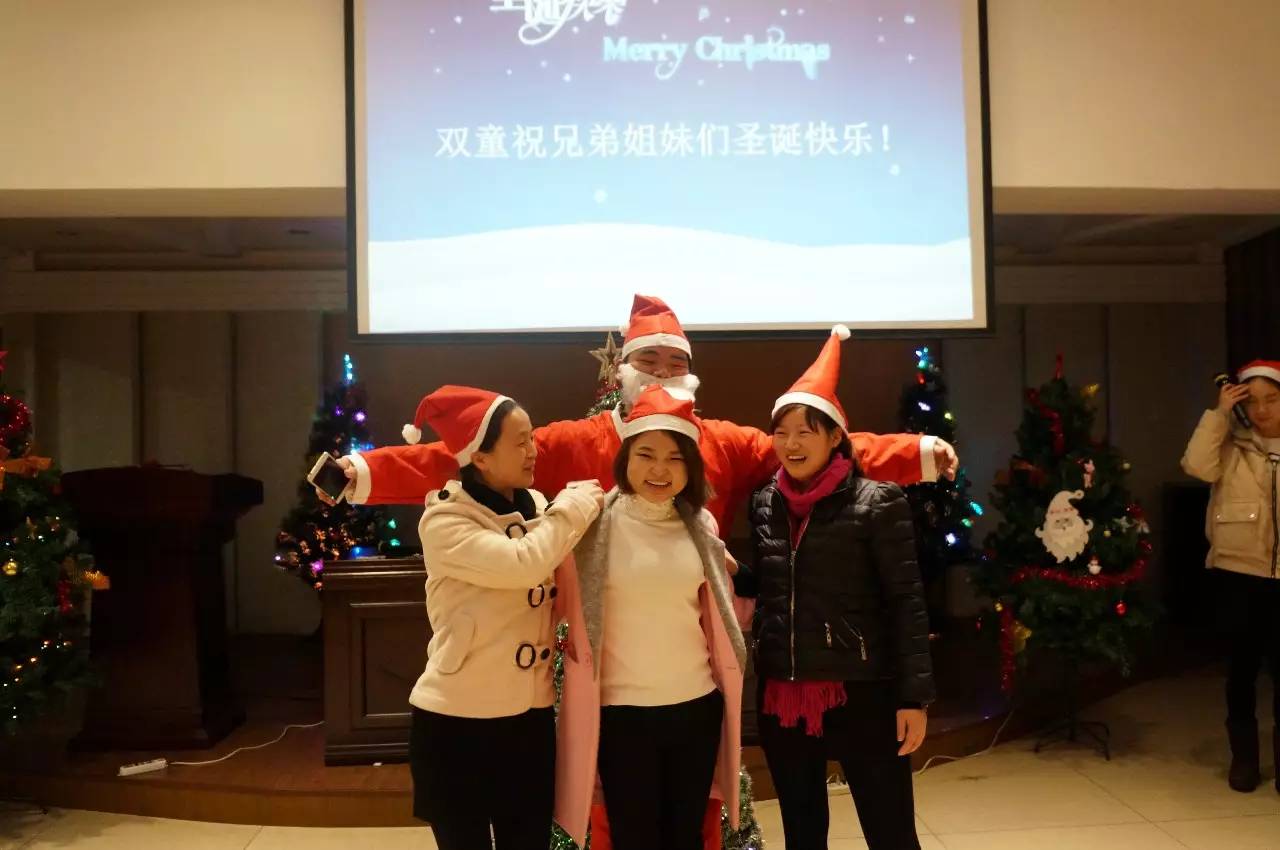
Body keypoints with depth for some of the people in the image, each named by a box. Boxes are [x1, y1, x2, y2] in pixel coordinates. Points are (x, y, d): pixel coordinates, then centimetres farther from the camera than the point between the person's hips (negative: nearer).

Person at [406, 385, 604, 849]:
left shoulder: (537, 508, 3)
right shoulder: (444, 520, -14)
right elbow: (524, 564, -28)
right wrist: (575, 507, -15)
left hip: (531, 720, 5)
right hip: (456, 723, -5)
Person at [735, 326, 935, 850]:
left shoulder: (876, 503, -8)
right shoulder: (764, 503, 6)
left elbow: (905, 603, -8)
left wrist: (914, 695, -10)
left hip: (859, 693, -5)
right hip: (780, 696, 5)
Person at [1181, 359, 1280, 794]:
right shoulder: (1232, 446, 2)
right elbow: (1197, 466, -17)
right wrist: (1219, 413, -13)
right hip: (1239, 572, -1)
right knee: (1243, 665, 8)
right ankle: (1243, 756, 20)